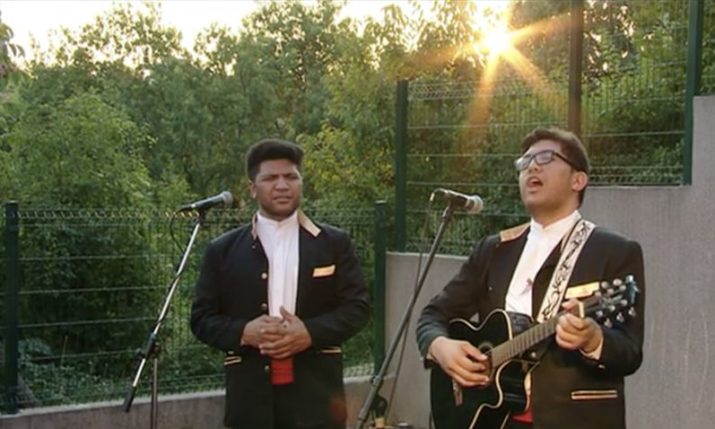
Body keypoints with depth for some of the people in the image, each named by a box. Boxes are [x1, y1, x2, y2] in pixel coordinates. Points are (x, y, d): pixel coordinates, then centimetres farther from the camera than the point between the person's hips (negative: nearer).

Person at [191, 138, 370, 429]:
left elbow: (357, 307, 3)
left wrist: (311, 332, -15)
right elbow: (202, 317, 6)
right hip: (251, 396, 0)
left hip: (316, 393, 0)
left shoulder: (334, 243, 7)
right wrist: (243, 331, -14)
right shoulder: (224, 250, 7)